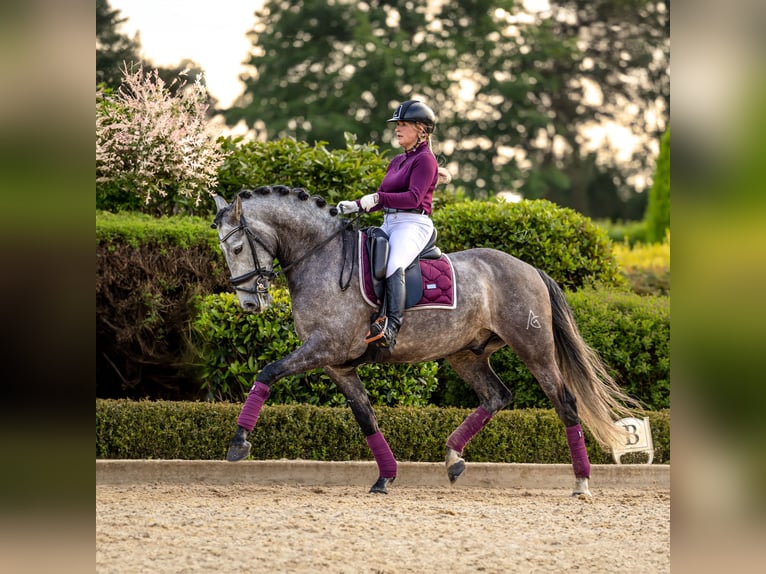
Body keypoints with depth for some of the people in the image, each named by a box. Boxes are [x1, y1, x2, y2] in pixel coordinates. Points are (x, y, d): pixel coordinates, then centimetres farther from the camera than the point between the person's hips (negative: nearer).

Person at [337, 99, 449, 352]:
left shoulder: (425, 159, -4)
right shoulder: (397, 161, 24)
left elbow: (413, 198, -18)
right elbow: (381, 199, 26)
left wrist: (378, 198, -25)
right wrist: (356, 206, 9)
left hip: (413, 224, -10)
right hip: (389, 224, 10)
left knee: (393, 266, -36)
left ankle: (392, 327, -45)